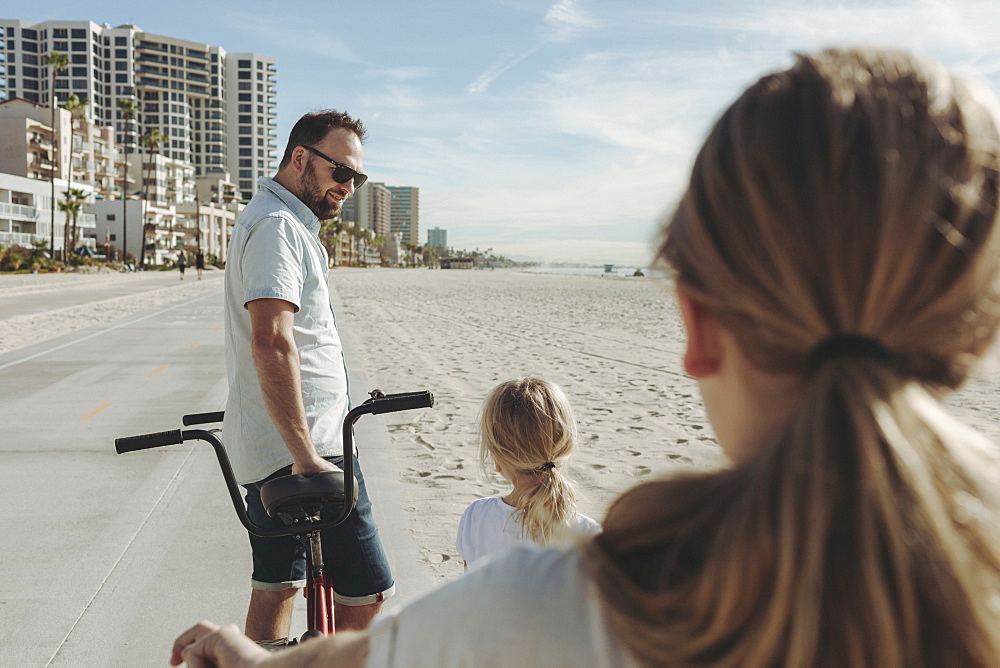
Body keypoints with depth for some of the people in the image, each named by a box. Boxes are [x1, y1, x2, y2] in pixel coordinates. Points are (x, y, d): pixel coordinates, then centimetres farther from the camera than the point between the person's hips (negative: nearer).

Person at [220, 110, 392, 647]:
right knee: (367, 592, -4)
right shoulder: (278, 225, -15)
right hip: (297, 447, -11)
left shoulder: (287, 223, 20)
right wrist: (307, 456, -31)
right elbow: (272, 342, -28)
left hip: (266, 448, 11)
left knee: (275, 587, 18)